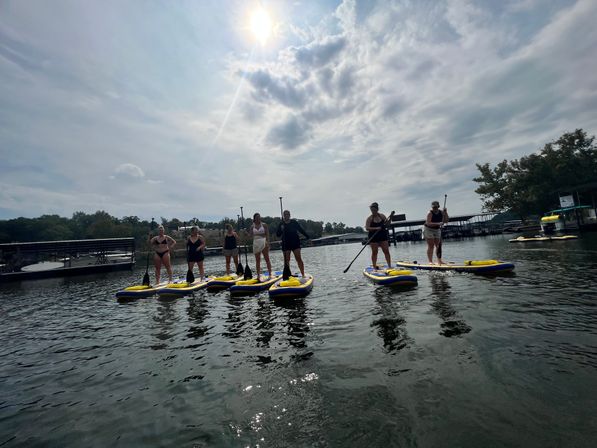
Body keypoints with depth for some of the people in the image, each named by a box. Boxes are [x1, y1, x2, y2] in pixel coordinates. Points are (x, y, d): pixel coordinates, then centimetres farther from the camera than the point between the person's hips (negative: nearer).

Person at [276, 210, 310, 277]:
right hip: (286, 244, 1)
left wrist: (308, 237, 6)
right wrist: (281, 230, -18)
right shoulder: (281, 224, 5)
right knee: (286, 260, 3)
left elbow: (301, 230, 9)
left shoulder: (294, 222, 5)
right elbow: (278, 234, 1)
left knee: (299, 259, -5)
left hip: (295, 243, -1)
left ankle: (303, 274, 0)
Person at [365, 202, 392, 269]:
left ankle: (389, 266, 12)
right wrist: (376, 228, -25)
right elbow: (367, 228, -15)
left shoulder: (382, 216, 3)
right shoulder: (369, 218, -7)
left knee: (386, 251, 4)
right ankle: (375, 267, 11)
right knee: (374, 252, 3)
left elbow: (387, 223, 13)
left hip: (383, 236, 3)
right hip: (373, 237, -3)